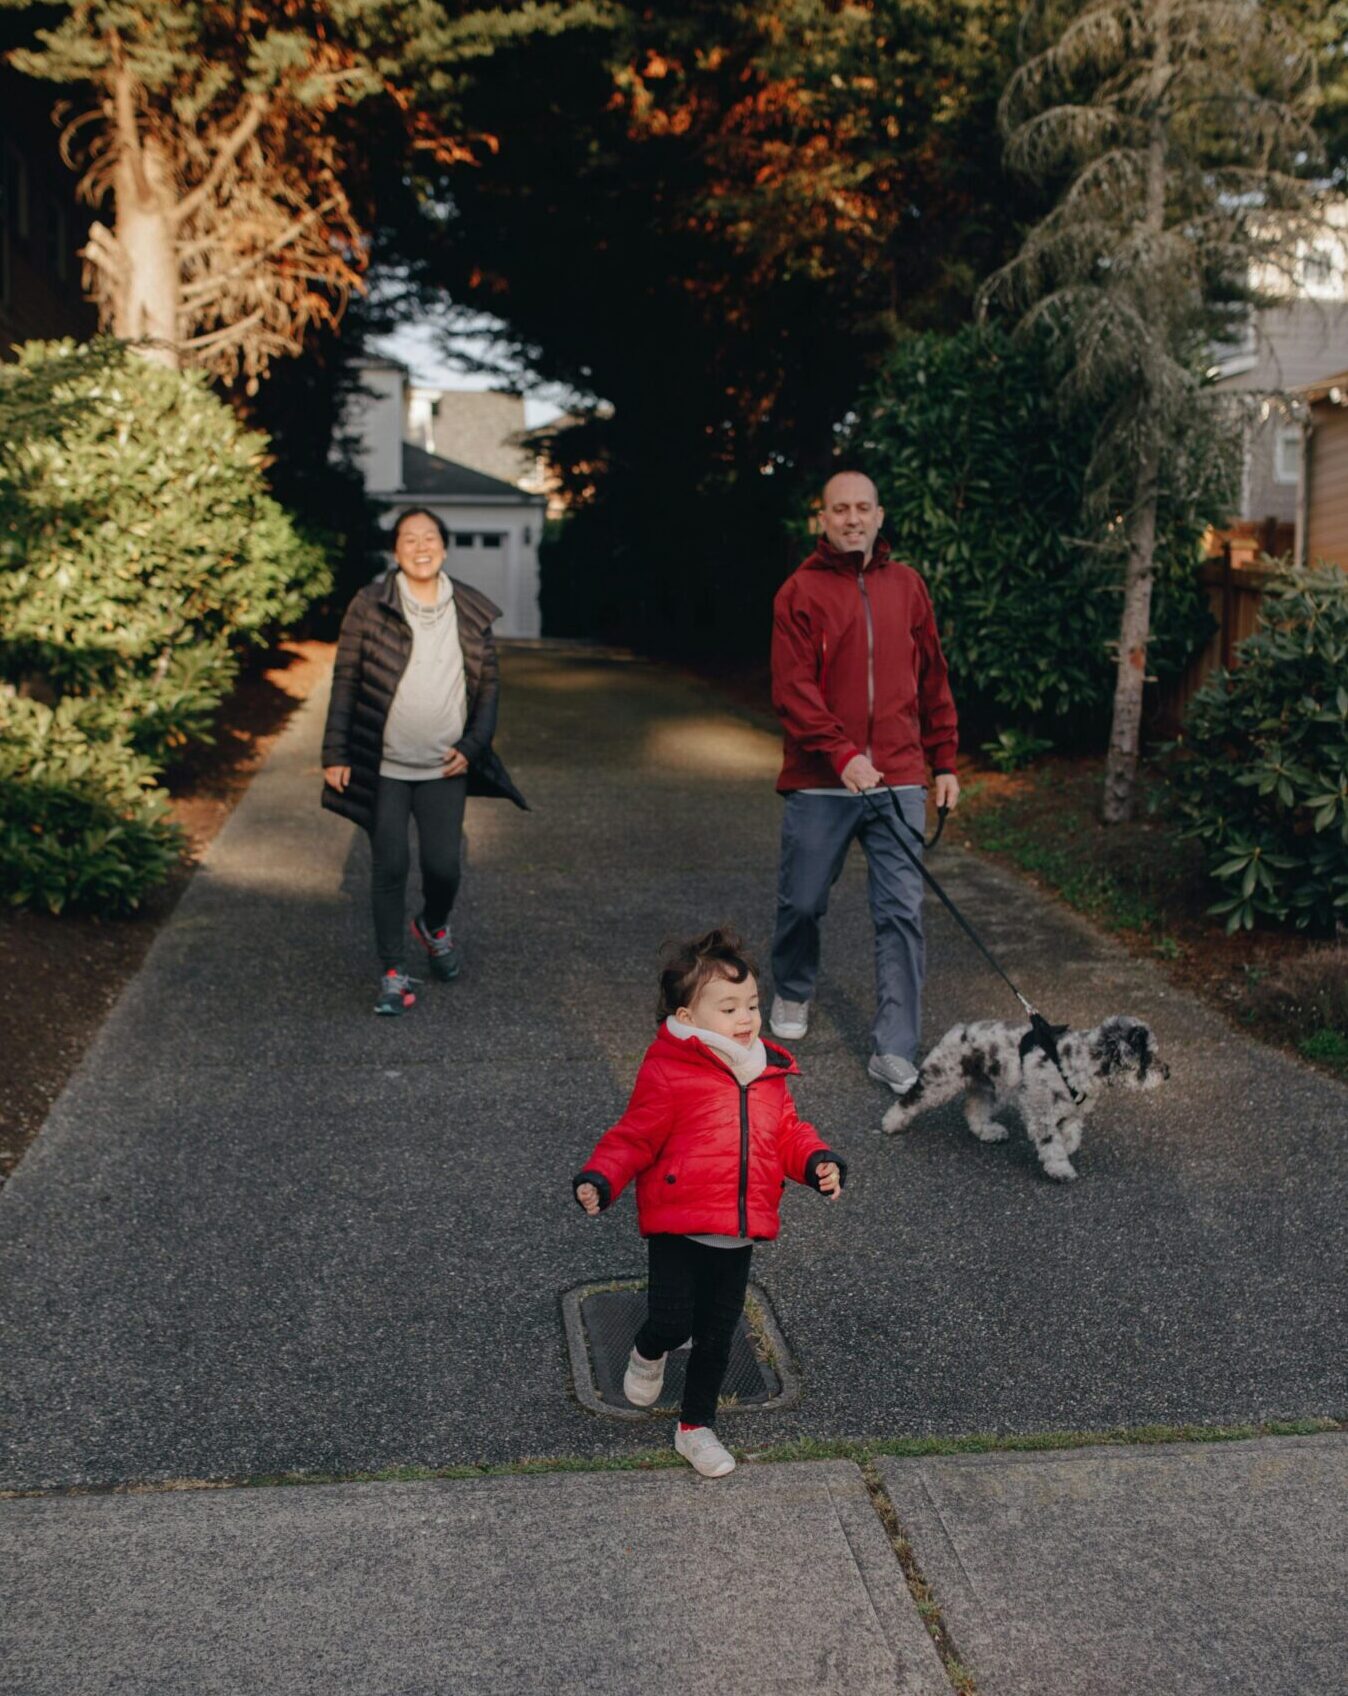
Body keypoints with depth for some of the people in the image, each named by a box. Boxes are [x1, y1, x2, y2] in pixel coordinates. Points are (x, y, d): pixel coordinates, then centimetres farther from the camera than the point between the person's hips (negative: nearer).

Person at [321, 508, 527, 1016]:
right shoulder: (370, 606, -5)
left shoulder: (472, 611, 2)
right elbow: (345, 680, -2)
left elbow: (489, 682, 9)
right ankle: (393, 972, 17)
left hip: (445, 768, 2)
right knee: (389, 870, 2)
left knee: (443, 867, 2)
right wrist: (336, 754, -5)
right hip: (383, 767, -2)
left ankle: (434, 926, 37)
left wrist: (473, 746, -1)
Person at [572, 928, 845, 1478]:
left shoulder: (767, 1075, 6)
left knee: (716, 1336, 14)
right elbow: (633, 1138, -9)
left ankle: (696, 1426, 35)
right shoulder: (666, 1074, -13)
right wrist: (599, 1180, -24)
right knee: (672, 1322, -8)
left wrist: (818, 1161, -4)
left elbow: (787, 1133, 15)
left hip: (738, 1235, 5)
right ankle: (648, 1354, 31)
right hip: (677, 1230, -5)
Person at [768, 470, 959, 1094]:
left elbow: (932, 679, 15)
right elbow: (792, 688, -10)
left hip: (898, 779, 2)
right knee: (802, 902, 11)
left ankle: (894, 1051, 2)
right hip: (819, 783, -2)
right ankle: (792, 993, 40)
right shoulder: (801, 591, -1)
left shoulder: (907, 585, 10)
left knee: (902, 914, -3)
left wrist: (944, 762, 12)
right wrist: (841, 753, -21)